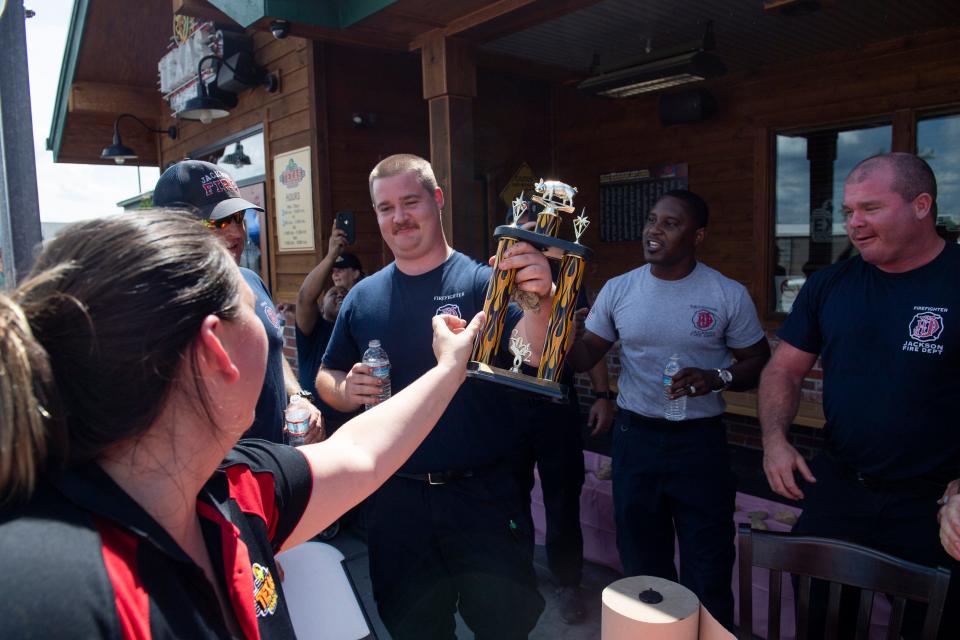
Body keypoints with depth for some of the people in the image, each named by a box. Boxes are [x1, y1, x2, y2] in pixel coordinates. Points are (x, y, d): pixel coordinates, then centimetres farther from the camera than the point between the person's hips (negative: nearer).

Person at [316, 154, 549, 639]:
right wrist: (346, 390, -13)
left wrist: (540, 300, -43)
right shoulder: (363, 297, 3)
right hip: (396, 498, 3)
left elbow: (532, 353, -22)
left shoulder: (481, 281, -7)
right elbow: (327, 379, 10)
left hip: (483, 494, -3)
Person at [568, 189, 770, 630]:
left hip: (700, 441, -2)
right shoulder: (617, 290, -3)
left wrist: (716, 378, -20)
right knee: (642, 559, 21)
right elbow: (584, 356, 0)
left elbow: (759, 362, 0)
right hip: (634, 437, 3)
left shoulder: (729, 295, -8)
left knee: (708, 566, 12)